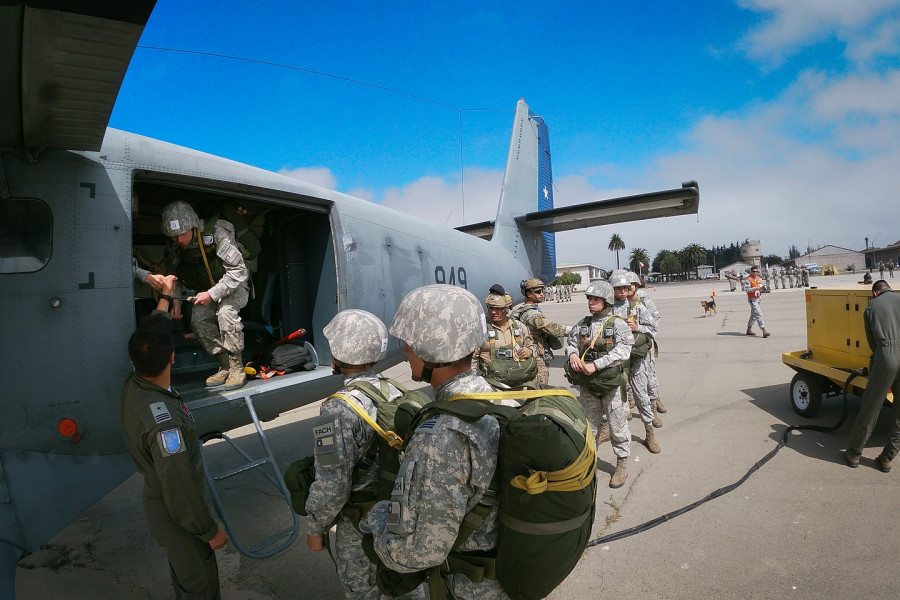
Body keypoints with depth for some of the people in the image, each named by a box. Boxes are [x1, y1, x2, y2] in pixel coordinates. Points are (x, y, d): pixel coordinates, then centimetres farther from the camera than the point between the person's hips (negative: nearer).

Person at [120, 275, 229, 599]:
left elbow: (150, 334, 7)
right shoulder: (163, 420, -38)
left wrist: (165, 297, 20)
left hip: (157, 499, 8)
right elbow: (180, 490, -31)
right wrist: (210, 530, -16)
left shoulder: (133, 384, -12)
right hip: (177, 515, -8)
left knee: (184, 574, 30)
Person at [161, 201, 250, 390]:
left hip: (234, 284, -6)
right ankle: (225, 367, -3)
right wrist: (175, 298, -11)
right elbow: (172, 274, 6)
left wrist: (212, 294, -31)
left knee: (226, 312, -32)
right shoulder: (174, 246, -12)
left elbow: (239, 271, -29)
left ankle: (237, 368, -21)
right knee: (198, 320, -16)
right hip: (207, 288, 6)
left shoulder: (216, 234, -31)